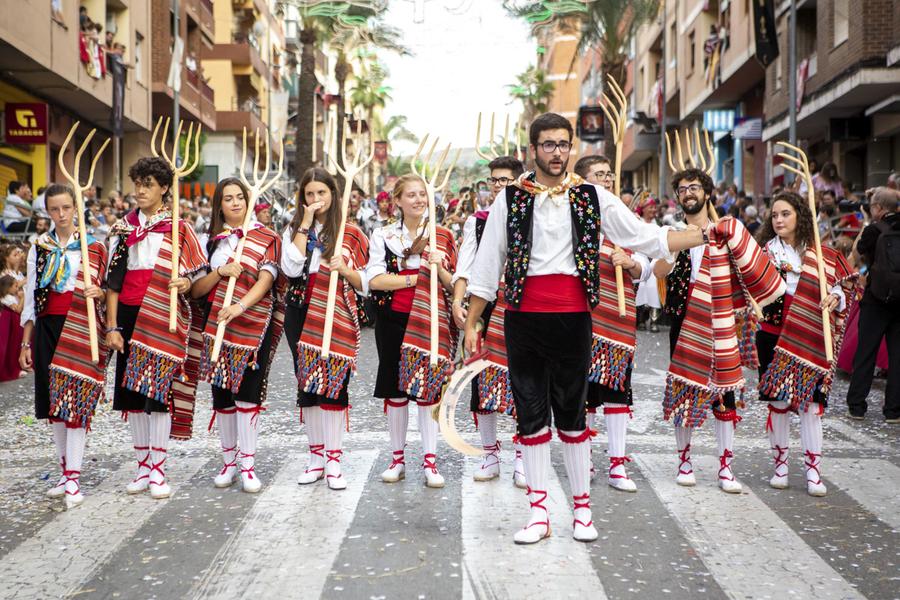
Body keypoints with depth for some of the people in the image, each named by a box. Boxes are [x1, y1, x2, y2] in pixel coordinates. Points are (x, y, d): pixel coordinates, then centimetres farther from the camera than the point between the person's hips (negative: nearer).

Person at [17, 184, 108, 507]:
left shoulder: (95, 246, 4)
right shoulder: (39, 248, 11)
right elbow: (31, 297, 12)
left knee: (75, 400, -8)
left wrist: (99, 293, -16)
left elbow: (108, 289, 9)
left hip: (82, 329, -3)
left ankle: (73, 479, -6)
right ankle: (66, 472, 18)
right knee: (54, 402, 7)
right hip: (48, 327, 3)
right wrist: (26, 343, 9)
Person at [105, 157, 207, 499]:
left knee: (158, 390, -5)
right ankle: (142, 466, 17)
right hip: (129, 316, 3)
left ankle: (158, 470, 4)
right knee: (132, 391, 6)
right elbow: (113, 280, 6)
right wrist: (111, 327, 0)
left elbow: (195, 277, 3)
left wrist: (185, 284, -20)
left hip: (163, 318, -3)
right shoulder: (123, 228, 10)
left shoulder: (179, 229, 3)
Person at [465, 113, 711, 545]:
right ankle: (539, 513, 14)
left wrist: (703, 235, -2)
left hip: (572, 317, 0)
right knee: (531, 413, 5)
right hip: (524, 317, 0)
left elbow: (647, 238, 5)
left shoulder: (592, 198, 5)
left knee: (572, 413, 8)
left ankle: (582, 509, 18)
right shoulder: (511, 199, 4)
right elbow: (487, 266, 5)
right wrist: (471, 324, 4)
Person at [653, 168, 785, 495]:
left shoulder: (727, 232, 5)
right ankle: (684, 461, 17)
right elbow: (659, 271, -12)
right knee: (682, 388, 4)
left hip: (719, 323, 0)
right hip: (684, 321, 0)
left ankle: (725, 467, 8)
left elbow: (750, 271, 8)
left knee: (724, 392, 2)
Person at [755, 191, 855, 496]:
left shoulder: (822, 254, 3)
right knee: (777, 402, 5)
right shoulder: (765, 252, 5)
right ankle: (780, 465, 17)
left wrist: (835, 297, -13)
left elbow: (845, 285, 7)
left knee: (811, 403, -1)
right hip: (773, 336, 1)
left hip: (810, 339, -1)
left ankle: (813, 471, 6)